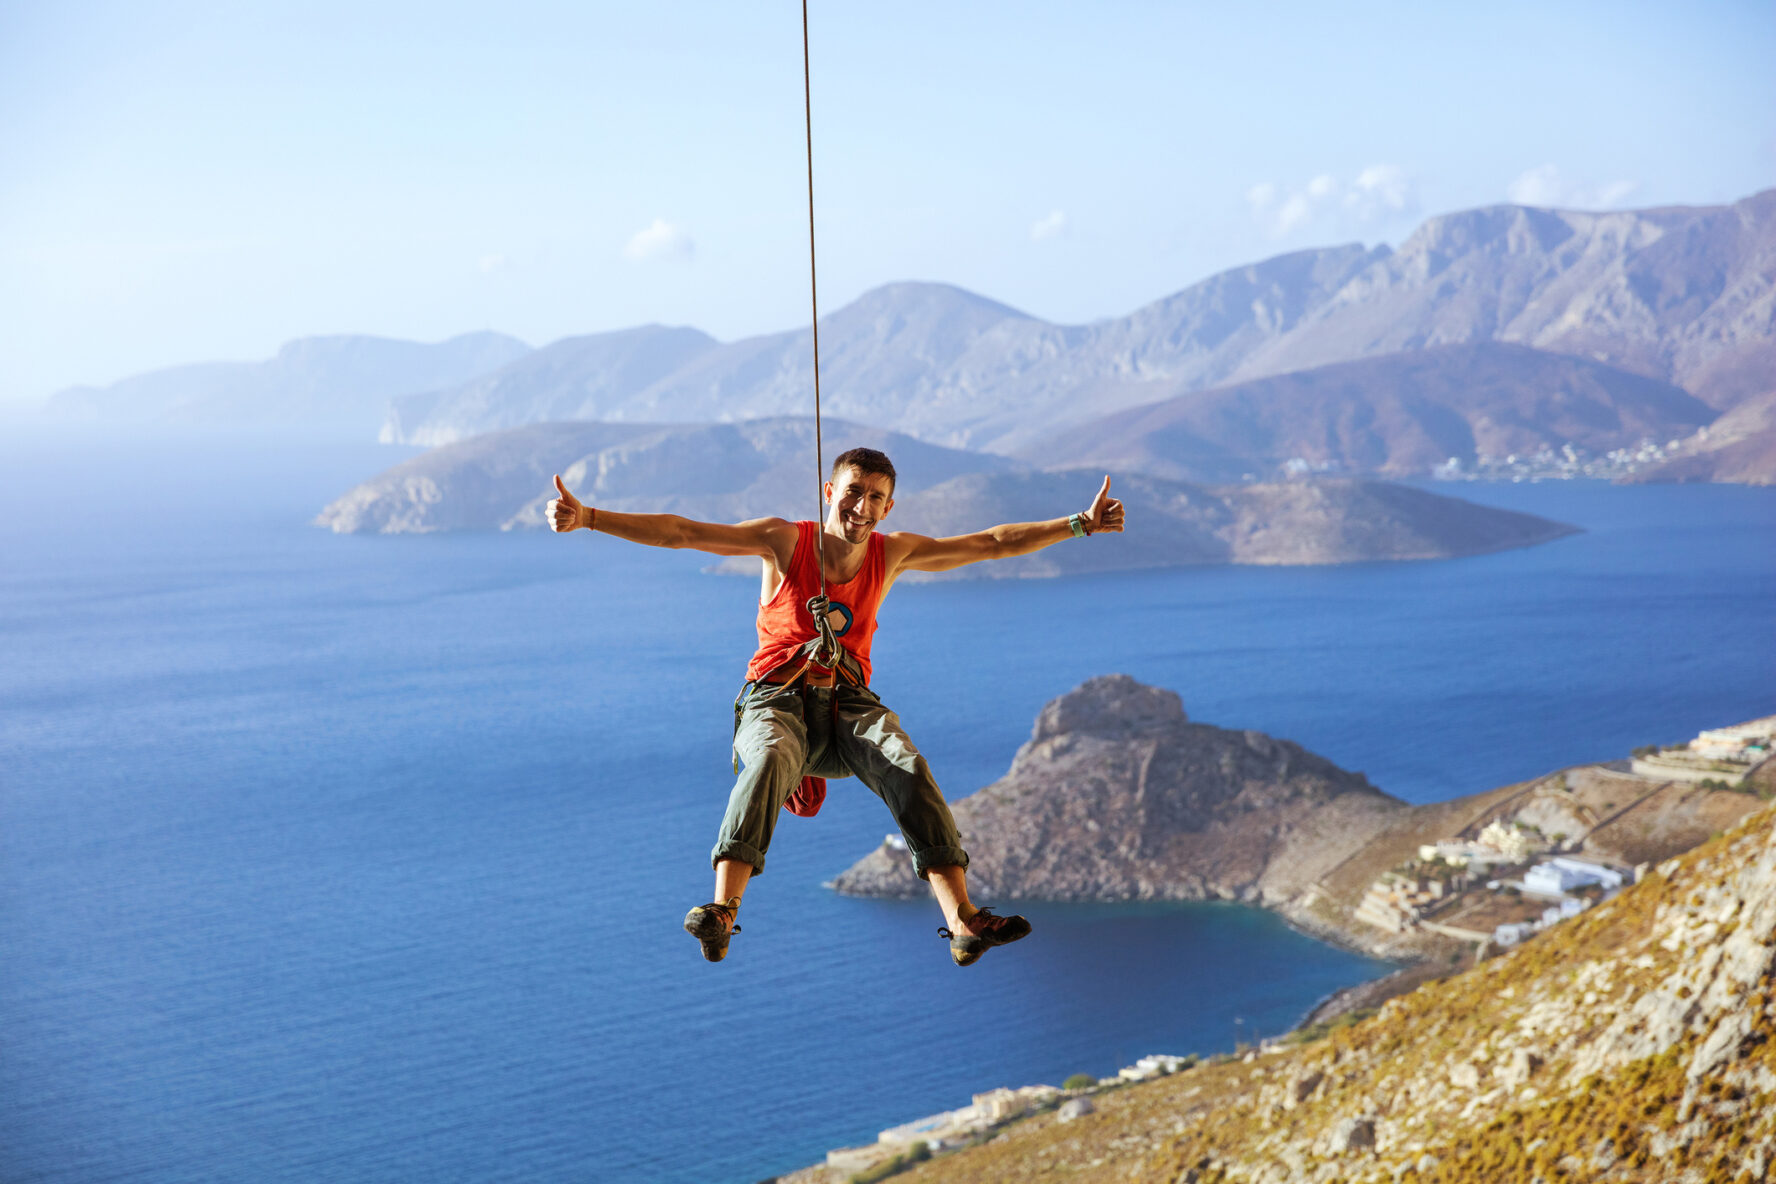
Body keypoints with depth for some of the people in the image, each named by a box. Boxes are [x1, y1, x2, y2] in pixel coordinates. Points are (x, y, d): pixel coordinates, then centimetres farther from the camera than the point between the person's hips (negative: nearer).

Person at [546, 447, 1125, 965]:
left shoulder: (893, 553, 9)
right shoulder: (784, 541, -1)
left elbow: (992, 544, 13)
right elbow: (681, 532, -8)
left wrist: (1078, 525, 10)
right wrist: (587, 517, -17)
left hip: (849, 704, 3)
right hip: (777, 698, -3)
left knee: (909, 767, -27)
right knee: (770, 758, -38)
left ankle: (963, 921, -36)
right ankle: (723, 911, -51)